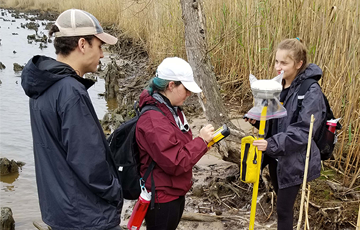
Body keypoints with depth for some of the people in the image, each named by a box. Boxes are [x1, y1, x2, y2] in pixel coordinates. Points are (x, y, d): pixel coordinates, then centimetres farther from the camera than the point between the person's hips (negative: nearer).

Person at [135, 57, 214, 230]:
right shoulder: (153, 120, -26)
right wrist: (201, 140, -19)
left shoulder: (173, 110, 6)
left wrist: (204, 141, -1)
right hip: (162, 199, -10)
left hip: (175, 193, 10)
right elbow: (176, 163, -27)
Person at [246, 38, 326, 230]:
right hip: (275, 156, 7)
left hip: (294, 159, -7)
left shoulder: (311, 91, -21)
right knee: (282, 202, 23)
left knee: (284, 208, 4)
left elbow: (303, 131, -26)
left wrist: (272, 144, -36)